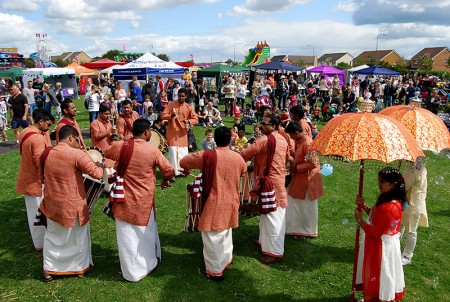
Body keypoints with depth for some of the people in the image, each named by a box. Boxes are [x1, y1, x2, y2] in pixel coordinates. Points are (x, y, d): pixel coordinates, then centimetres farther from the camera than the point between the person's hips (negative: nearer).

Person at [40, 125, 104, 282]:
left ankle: (49, 269, 29)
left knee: (53, 236, 22)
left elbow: (42, 175, 15)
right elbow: (97, 174, -22)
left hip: (52, 204, 5)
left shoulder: (47, 154, -1)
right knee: (78, 236, 16)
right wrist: (100, 165, -1)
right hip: (73, 206, -4)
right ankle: (81, 267, 30)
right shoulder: (77, 154, -20)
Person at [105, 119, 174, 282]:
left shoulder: (119, 146, -10)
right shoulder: (153, 151, -14)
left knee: (128, 237, 13)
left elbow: (106, 154, 12)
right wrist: (164, 181, 14)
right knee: (146, 232, 21)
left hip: (124, 200, 1)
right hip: (144, 201, -1)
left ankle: (132, 272, 26)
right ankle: (150, 262, 40)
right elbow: (169, 171, -7)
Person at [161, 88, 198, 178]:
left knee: (183, 152, 7)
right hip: (172, 133, -2)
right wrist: (171, 115, -24)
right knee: (173, 152, -7)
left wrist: (188, 121, -21)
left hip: (183, 134, 2)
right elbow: (162, 115, -4)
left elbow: (195, 119, 0)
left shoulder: (188, 108, 3)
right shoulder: (171, 105, 0)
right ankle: (173, 172, -2)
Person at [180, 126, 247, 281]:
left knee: (213, 237, 8)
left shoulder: (206, 155, -15)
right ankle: (226, 260, 43)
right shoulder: (238, 157, -2)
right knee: (226, 233, 25)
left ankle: (215, 271, 19)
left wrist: (187, 169, 19)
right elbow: (243, 172, 19)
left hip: (214, 203, -5)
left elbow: (183, 162, -3)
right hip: (231, 203, 5)